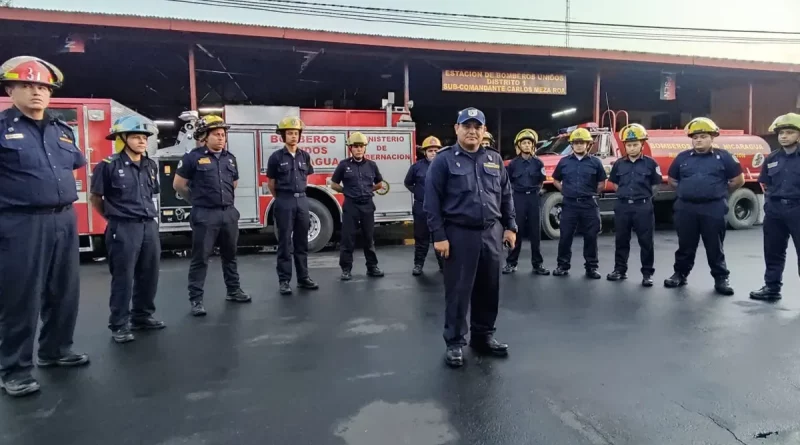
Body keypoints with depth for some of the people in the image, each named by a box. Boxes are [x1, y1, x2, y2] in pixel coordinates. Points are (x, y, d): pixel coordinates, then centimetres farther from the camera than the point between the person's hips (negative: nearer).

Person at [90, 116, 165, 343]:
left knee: (149, 274, 13)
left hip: (149, 226, 6)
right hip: (123, 228, -6)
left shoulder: (151, 166, 10)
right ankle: (119, 324, 9)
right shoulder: (109, 166, -8)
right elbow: (95, 198, 0)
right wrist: (113, 217, 5)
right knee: (123, 277, -1)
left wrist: (149, 216, 12)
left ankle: (142, 316, 28)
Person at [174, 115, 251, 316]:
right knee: (200, 258, 0)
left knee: (230, 254, 16)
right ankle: (196, 299, 6)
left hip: (229, 212, 6)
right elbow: (178, 184, -1)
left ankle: (233, 290, 30)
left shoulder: (230, 158, 11)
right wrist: (198, 198, 9)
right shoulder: (193, 157, -6)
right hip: (205, 215, -5)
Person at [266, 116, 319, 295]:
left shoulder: (305, 156, 7)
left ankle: (303, 278, 17)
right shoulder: (276, 157, -5)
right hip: (284, 202, -4)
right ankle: (284, 280, 6)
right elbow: (271, 183, 3)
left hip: (302, 200, 4)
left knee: (302, 241, 9)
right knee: (285, 242, 0)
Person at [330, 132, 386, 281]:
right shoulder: (344, 165, -2)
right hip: (350, 205, -2)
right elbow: (334, 184, 7)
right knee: (348, 238, 0)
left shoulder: (372, 165, 6)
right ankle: (346, 269, 8)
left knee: (369, 238, 10)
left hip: (368, 205, 3)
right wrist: (348, 191, 6)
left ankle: (372, 267, 20)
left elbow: (379, 184, 21)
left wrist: (367, 190, 13)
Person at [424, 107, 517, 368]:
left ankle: (483, 336, 29)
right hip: (460, 234, -5)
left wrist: (510, 227, 9)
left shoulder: (494, 160, 11)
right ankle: (455, 342, 14)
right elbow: (432, 201, -7)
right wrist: (439, 236, -13)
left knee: (489, 288, 13)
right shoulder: (444, 160, -4)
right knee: (458, 290, 1)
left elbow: (506, 196, 16)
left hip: (491, 233, 5)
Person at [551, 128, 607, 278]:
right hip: (569, 204, 1)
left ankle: (591, 267, 14)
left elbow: (602, 183, 11)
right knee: (565, 236, 3)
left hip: (589, 205, -1)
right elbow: (556, 180, 16)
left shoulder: (595, 162, 3)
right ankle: (563, 266, 13)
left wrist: (592, 194, 3)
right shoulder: (564, 162, 6)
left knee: (591, 236, 4)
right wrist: (566, 191, 7)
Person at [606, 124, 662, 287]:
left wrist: (644, 196, 3)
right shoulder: (619, 164, 5)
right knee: (621, 240, 10)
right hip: (622, 206, 3)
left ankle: (647, 273, 10)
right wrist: (624, 194, 8)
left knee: (646, 241, 2)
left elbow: (655, 185, 5)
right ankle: (620, 269, 22)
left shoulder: (650, 163, -2)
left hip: (643, 206, -3)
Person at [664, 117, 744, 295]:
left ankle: (721, 278, 15)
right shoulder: (682, 158, 7)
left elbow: (738, 180, 7)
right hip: (686, 208, 2)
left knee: (715, 246, 5)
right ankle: (680, 274, 22)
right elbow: (672, 180, 18)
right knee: (685, 245, 11)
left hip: (713, 209, -2)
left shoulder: (723, 157, 1)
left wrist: (720, 193, 10)